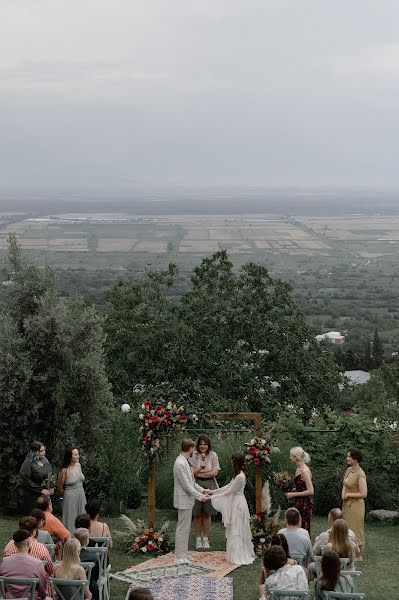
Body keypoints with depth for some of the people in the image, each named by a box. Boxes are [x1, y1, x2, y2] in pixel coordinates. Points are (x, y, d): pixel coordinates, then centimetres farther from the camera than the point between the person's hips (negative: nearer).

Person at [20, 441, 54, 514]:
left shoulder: (45, 462, 8)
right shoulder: (28, 464, -12)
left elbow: (50, 477, 19)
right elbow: (27, 483, -14)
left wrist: (51, 488, 2)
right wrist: (41, 490, -15)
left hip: (46, 495, 6)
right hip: (32, 497, -6)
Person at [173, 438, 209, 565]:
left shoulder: (185, 462, 11)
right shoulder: (180, 463, -21)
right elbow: (186, 485, -23)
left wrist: (202, 490, 13)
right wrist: (200, 496, -18)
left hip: (188, 500, 10)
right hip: (184, 501, -10)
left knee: (185, 528, 16)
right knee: (182, 529, -4)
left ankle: (183, 554, 24)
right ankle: (180, 557, 2)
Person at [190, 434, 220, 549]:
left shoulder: (213, 455, 1)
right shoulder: (194, 455, -3)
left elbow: (215, 472, -2)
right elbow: (191, 473, -4)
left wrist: (199, 474, -8)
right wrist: (200, 468, -23)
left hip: (209, 485, 1)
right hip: (196, 485, -1)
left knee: (207, 514, 6)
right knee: (197, 514, 5)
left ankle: (205, 538, 17)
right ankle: (198, 538, 17)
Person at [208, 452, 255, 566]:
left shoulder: (240, 477, -23)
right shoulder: (238, 474, 8)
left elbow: (230, 491, -19)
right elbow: (229, 486, 15)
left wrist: (214, 497, -13)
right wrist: (213, 491, 14)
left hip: (238, 504, -10)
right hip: (235, 503, 10)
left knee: (236, 530, -2)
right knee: (234, 530, 15)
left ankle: (238, 557, 5)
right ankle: (235, 554, 22)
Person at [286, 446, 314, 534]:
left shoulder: (304, 471, -17)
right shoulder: (298, 469, 9)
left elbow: (310, 491, -21)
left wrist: (293, 494, -17)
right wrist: (291, 491, 6)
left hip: (305, 504, -9)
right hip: (299, 503, 9)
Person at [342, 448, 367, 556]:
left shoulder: (360, 474, -20)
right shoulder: (348, 470, 5)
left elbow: (363, 494, -22)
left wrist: (348, 494, -14)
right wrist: (343, 493, -1)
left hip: (355, 505, -8)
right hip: (346, 504, 9)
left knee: (355, 531, 3)